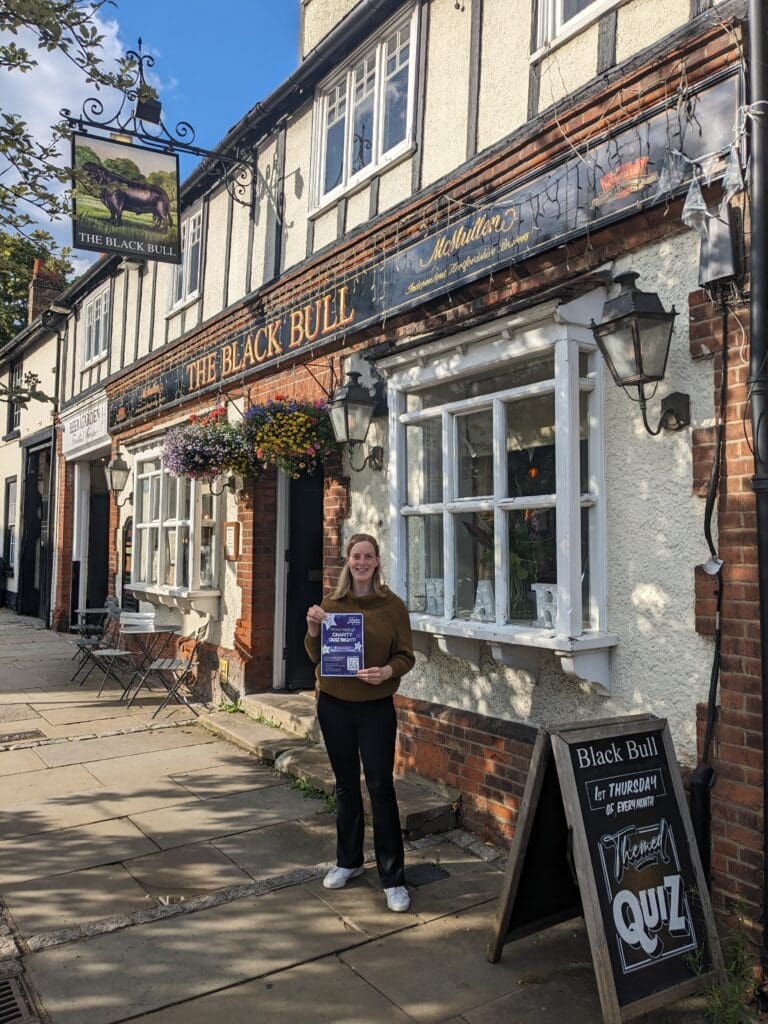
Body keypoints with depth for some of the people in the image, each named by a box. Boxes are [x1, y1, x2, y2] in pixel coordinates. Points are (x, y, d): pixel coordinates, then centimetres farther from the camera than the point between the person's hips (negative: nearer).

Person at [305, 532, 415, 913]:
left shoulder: (393, 605, -5)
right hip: (334, 705, 3)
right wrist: (313, 629, -14)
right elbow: (315, 656, 5)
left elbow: (406, 655, -3)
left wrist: (387, 671, -23)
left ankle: (393, 878, 10)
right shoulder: (331, 603, 2)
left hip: (376, 707, -3)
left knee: (381, 787, -1)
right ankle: (348, 861, 33)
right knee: (345, 785, 15)